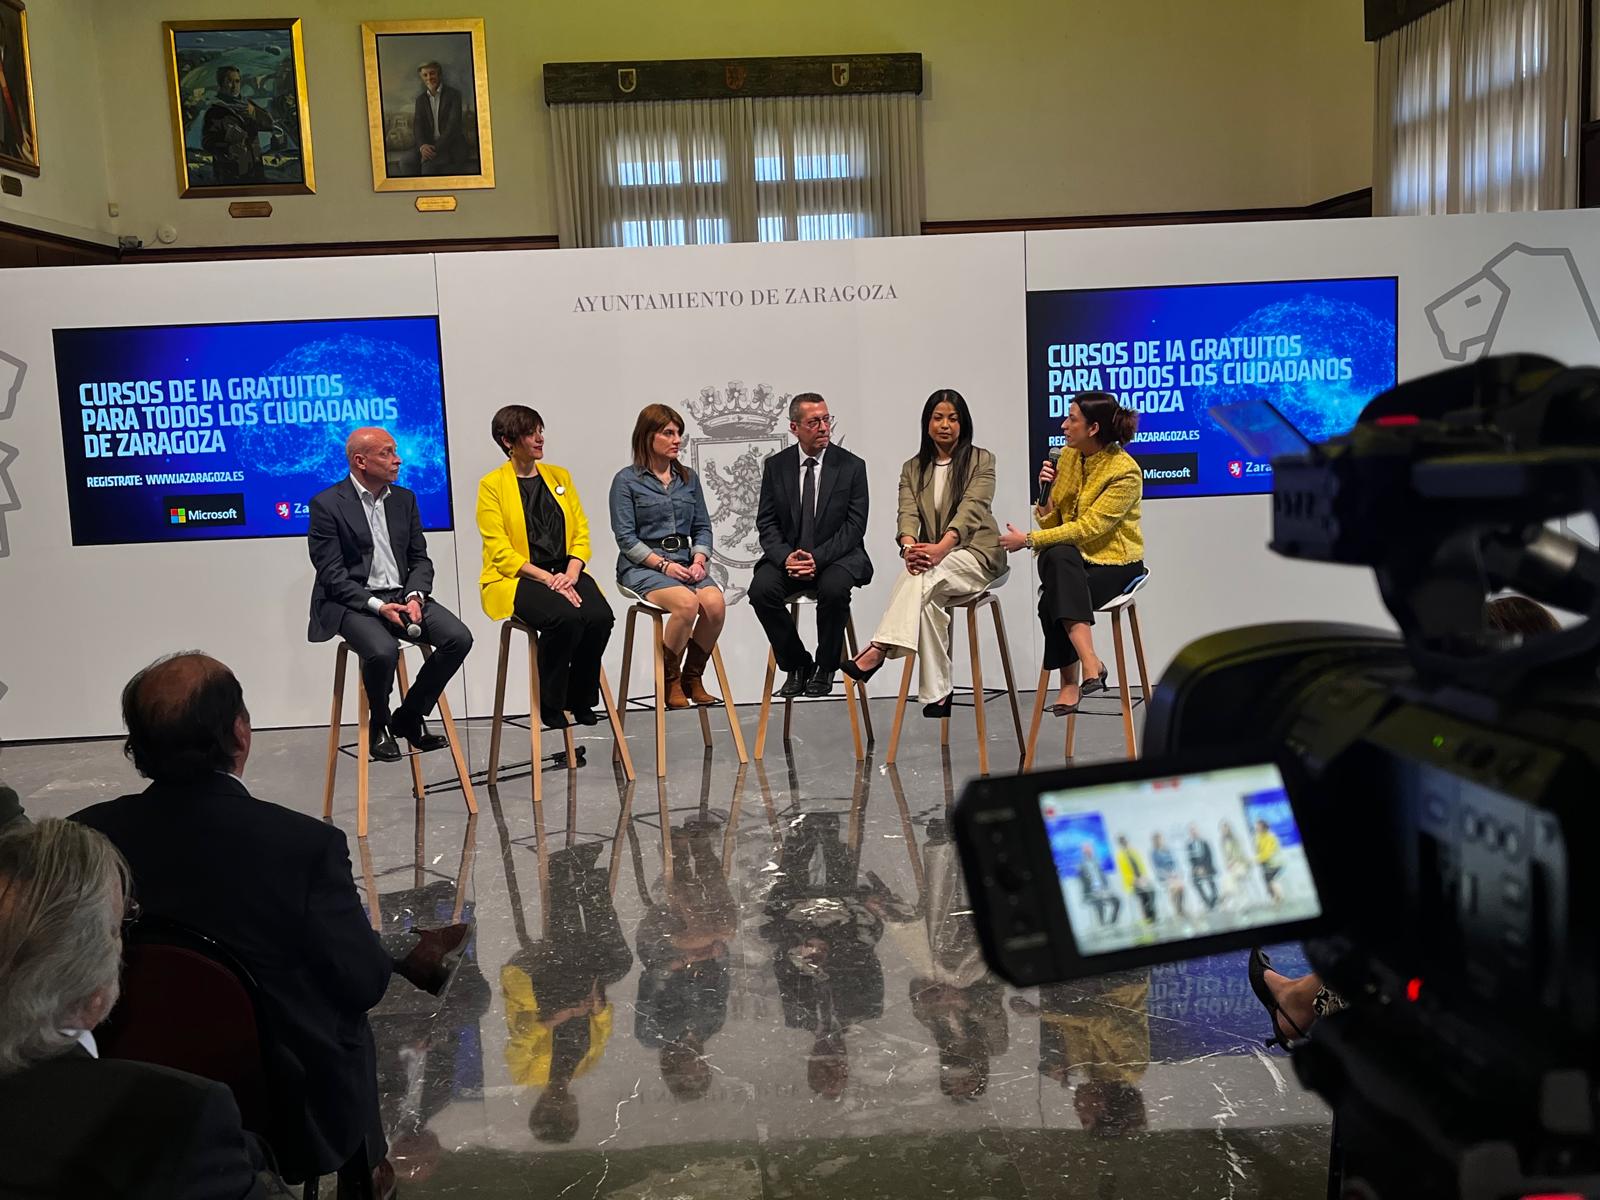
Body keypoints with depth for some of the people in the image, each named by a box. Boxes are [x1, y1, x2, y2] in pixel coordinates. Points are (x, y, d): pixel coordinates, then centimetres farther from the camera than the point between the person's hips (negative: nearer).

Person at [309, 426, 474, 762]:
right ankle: (379, 725, -2)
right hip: (352, 603, -5)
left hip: (403, 595, 5)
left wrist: (415, 597, -10)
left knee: (459, 637, -18)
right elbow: (332, 574, -10)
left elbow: (420, 558, 11)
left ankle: (409, 717, 1)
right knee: (383, 651, -34)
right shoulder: (326, 504, -6)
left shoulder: (404, 499, 11)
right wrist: (377, 606, -21)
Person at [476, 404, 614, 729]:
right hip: (515, 578, -4)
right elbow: (500, 552, -8)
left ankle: (581, 701, -5)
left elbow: (581, 532, 10)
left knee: (601, 617, -26)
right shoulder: (492, 485, -1)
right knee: (565, 618, -33)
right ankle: (551, 707, -13)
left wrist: (571, 573, -9)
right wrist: (546, 578, -19)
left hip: (565, 572, 5)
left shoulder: (559, 476, 15)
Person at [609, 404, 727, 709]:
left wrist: (699, 560, -5)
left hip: (685, 563, 5)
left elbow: (703, 527, 15)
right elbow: (625, 538, -6)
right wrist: (664, 564, -16)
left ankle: (693, 678, -6)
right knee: (687, 602, -33)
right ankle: (670, 682, -11)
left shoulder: (689, 478, 16)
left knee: (715, 602, -27)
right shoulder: (626, 480, 1)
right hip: (642, 567, -4)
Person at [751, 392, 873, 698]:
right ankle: (796, 664, -5)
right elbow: (766, 522, 3)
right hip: (787, 556, 2)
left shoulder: (851, 466, -1)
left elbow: (854, 526, -6)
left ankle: (825, 667, -8)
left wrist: (818, 557, -19)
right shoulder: (776, 466, 5)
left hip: (837, 556, -2)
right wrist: (785, 557, -17)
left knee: (834, 589, -34)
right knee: (761, 589, -26)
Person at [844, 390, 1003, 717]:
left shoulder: (981, 460, 2)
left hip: (975, 553, -3)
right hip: (933, 557, 3)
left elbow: (971, 510, -15)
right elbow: (907, 514, -4)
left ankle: (879, 650, -41)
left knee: (921, 578, -35)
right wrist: (909, 547, -29)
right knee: (926, 598, -32)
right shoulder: (912, 468, 13)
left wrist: (940, 548, -34)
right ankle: (937, 694, -29)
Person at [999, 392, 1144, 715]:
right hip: (1071, 557, 5)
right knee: (1057, 556, -32)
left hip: (1115, 561, -5)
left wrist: (1029, 540, -20)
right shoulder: (1067, 456, 5)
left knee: (1053, 601, -31)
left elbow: (1088, 527, -21)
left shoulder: (1126, 472, -14)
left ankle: (1070, 681, -15)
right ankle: (1090, 663, -34)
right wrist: (1046, 492, -11)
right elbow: (1051, 522, 8)